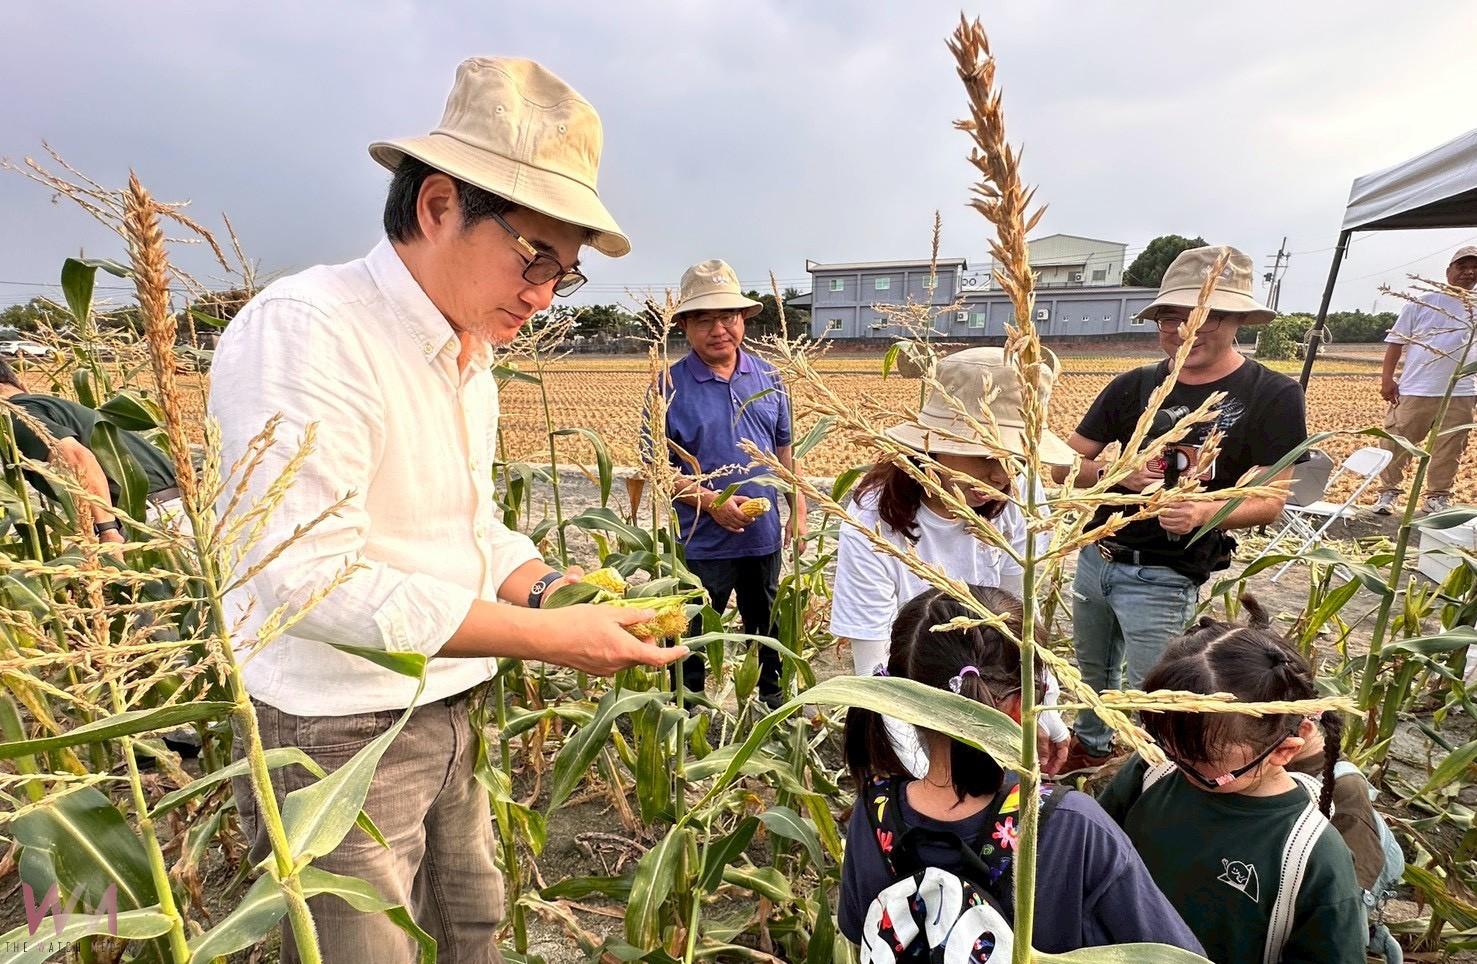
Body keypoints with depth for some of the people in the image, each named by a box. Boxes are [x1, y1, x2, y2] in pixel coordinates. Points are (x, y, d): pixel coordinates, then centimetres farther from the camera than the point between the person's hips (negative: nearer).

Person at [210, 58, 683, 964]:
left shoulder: (469, 356, 6)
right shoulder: (305, 330, -21)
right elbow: (311, 576, -26)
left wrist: (555, 589, -6)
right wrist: (548, 636, -26)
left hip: (451, 715, 8)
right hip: (336, 737, -8)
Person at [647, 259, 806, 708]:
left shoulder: (768, 377, 3)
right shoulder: (670, 386, -11)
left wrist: (797, 509, 8)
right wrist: (710, 501, -21)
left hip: (764, 537, 5)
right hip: (700, 542, -4)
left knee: (768, 630, 23)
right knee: (691, 638, 11)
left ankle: (774, 700, 44)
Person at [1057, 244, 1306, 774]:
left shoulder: (1272, 396, -10)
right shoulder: (1132, 387, 0)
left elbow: (1269, 500, -11)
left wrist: (1204, 511, -32)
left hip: (1164, 579, -5)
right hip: (1096, 557, 5)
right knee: (1092, 672, 24)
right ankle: (1091, 744, 49)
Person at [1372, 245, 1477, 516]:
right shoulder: (1422, 303, 3)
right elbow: (1396, 341, 3)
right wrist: (1387, 378, -5)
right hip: (1415, 390, -2)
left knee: (1449, 450, 7)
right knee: (1397, 443, -1)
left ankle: (1438, 496, 20)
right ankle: (1388, 492, 11)